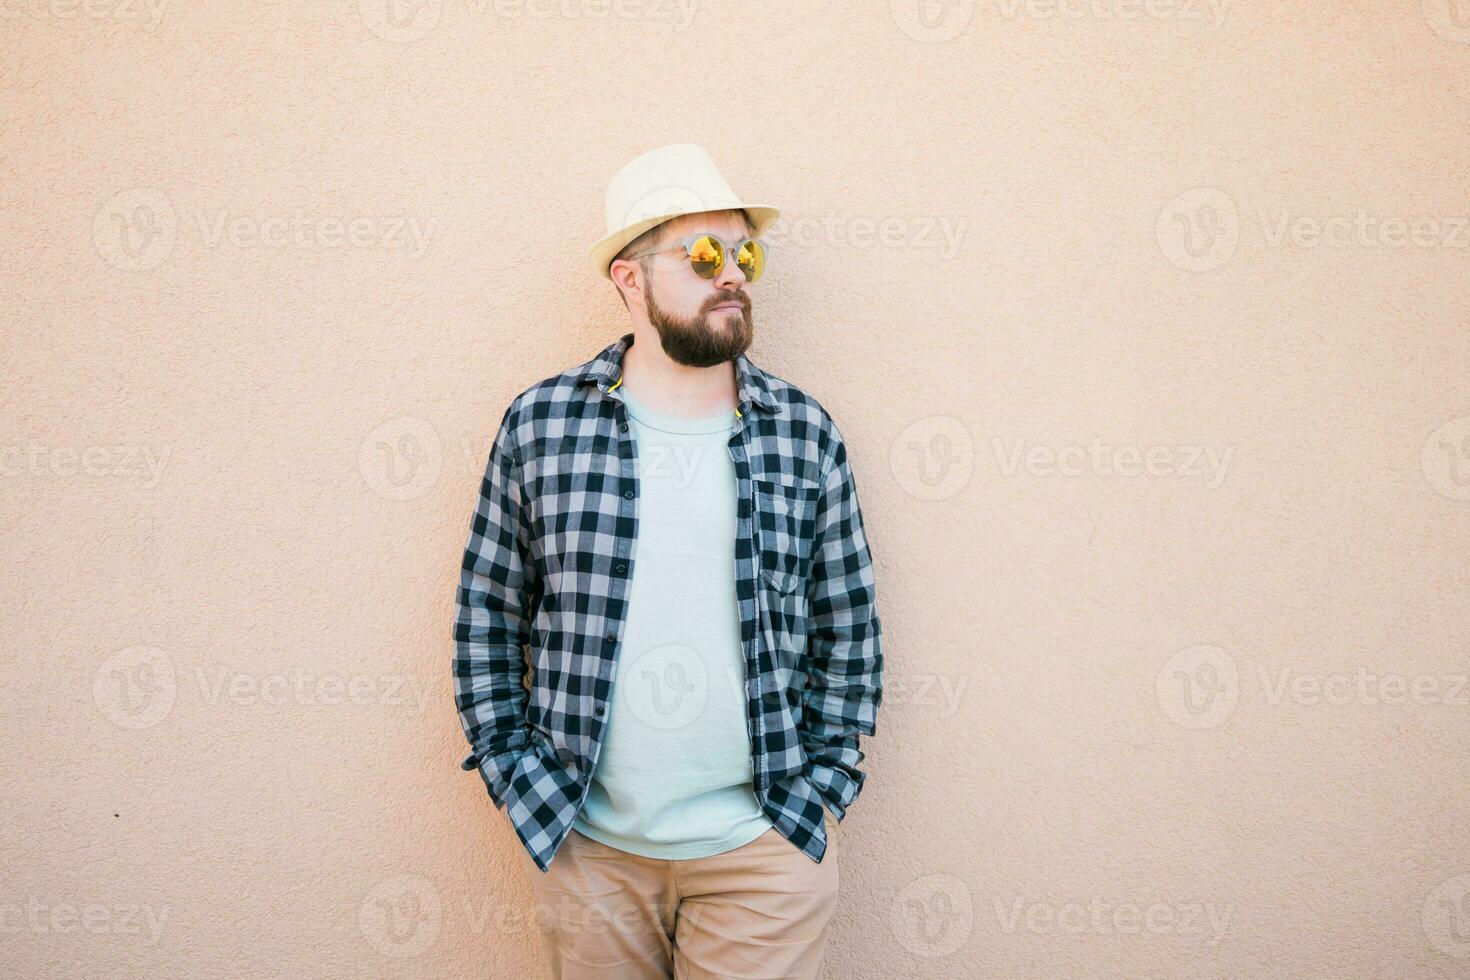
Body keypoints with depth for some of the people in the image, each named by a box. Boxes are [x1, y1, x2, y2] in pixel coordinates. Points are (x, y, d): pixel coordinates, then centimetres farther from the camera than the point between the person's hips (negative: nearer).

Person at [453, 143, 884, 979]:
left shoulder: (805, 432, 0)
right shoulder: (540, 423, -2)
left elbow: (849, 624, 5)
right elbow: (489, 610, 4)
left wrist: (824, 781, 2)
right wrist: (513, 769, 1)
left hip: (767, 846, 0)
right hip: (583, 841, 0)